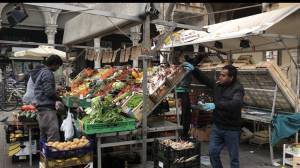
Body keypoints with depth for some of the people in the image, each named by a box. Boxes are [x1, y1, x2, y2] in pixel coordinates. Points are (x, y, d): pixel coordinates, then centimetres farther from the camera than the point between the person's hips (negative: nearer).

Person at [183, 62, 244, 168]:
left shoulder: (237, 88, -17)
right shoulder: (218, 85, 3)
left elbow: (236, 103, -35)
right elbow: (204, 80, 17)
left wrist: (215, 105, -43)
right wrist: (194, 70, 3)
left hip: (231, 129, -6)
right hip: (217, 127, 6)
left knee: (234, 157, 8)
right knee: (213, 152, 13)